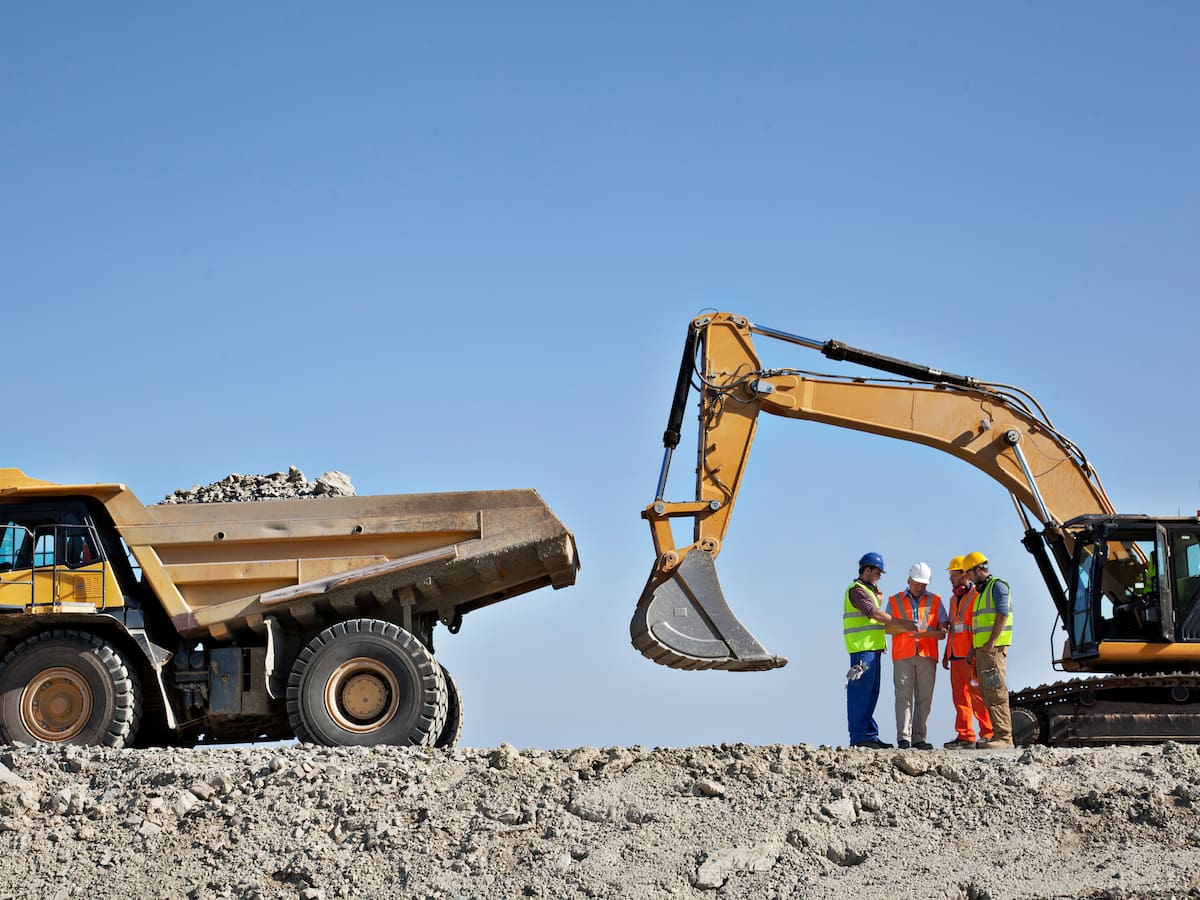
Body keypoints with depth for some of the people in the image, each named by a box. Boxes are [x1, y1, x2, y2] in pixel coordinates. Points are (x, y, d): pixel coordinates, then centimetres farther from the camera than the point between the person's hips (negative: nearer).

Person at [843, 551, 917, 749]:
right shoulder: (857, 590, -8)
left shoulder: (868, 591, 24)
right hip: (862, 648, -10)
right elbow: (875, 614, -17)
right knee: (860, 692, -10)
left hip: (872, 648, 10)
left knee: (871, 693, 10)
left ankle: (870, 734, 13)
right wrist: (903, 624, -15)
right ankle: (859, 736, -11)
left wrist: (878, 601, 11)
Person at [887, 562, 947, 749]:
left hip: (927, 656, 1)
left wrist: (927, 633, -14)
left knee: (924, 697, -1)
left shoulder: (935, 601, 13)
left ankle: (919, 737, 1)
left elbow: (943, 631, 6)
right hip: (903, 656, -1)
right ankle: (903, 737, -13)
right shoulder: (895, 601, 13)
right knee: (903, 695, -9)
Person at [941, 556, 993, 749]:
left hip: (971, 656, -8)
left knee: (977, 695, -9)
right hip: (956, 655, 8)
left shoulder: (976, 595, -6)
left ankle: (988, 733, -5)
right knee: (960, 698, 5)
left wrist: (973, 653, -19)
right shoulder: (954, 599, 21)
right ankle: (965, 736, 6)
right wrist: (946, 653, 22)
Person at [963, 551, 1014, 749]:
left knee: (996, 692, -13)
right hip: (981, 649, 10)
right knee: (987, 694, 8)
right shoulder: (981, 591, 24)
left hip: (993, 648, -10)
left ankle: (1004, 737, -15)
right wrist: (973, 648, 19)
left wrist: (991, 642, -20)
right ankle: (998, 735, 9)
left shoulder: (997, 585, -6)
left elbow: (1003, 614, -16)